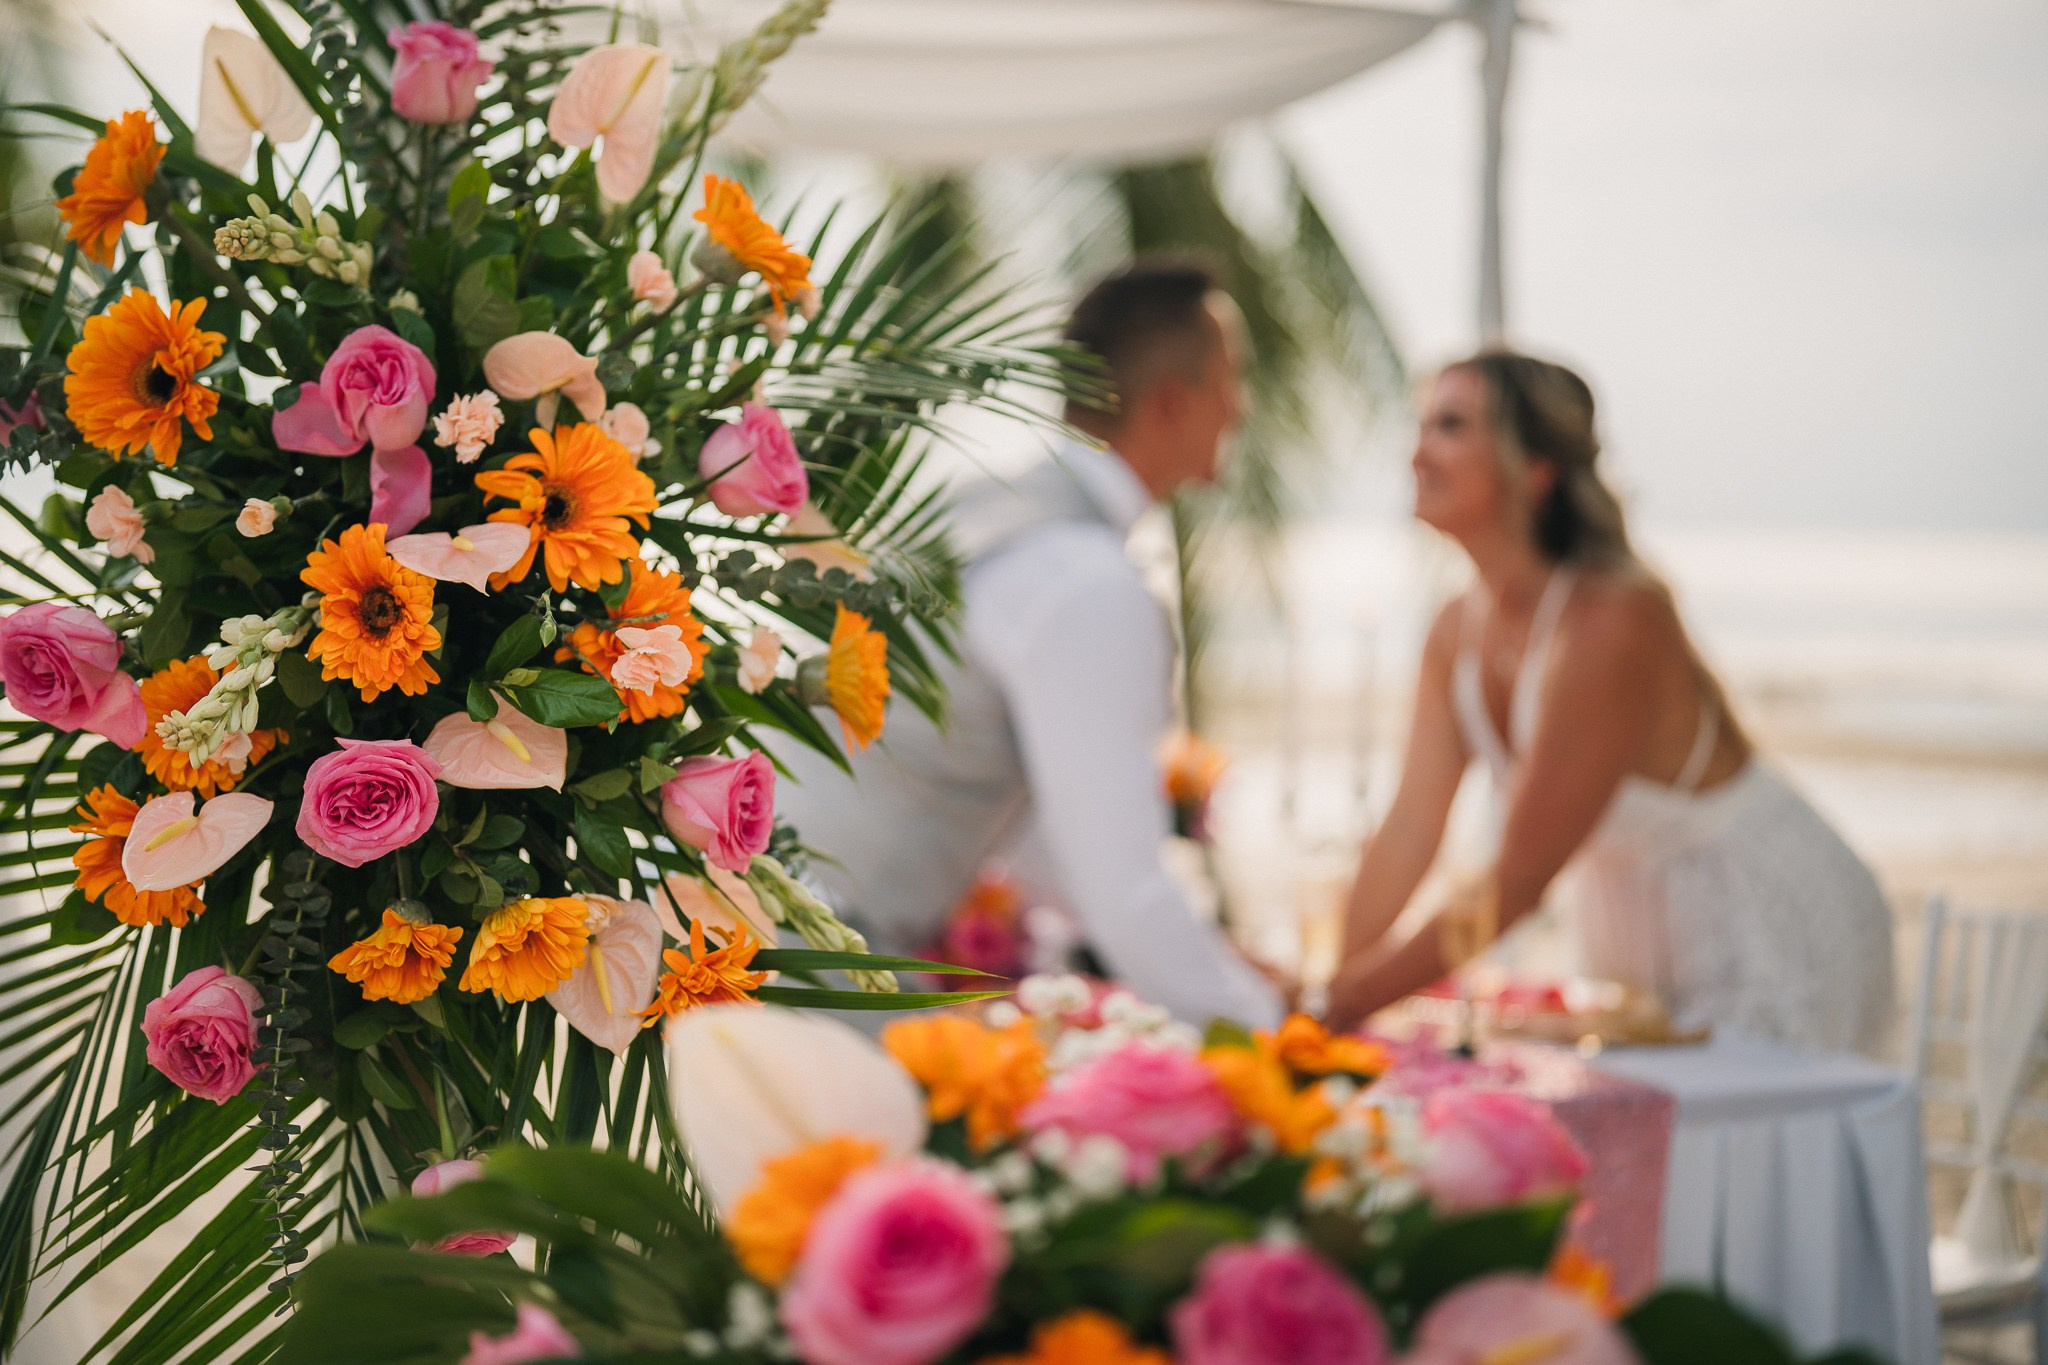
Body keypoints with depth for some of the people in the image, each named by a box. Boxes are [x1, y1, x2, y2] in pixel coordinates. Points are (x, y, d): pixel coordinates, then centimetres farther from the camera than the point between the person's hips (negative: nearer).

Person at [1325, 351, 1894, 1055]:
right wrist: (1323, 982, -15)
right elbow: (1406, 836, -4)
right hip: (1636, 944, 7)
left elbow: (1515, 885, -28)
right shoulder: (1457, 633, -4)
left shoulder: (1611, 622, -29)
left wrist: (1346, 998, -26)